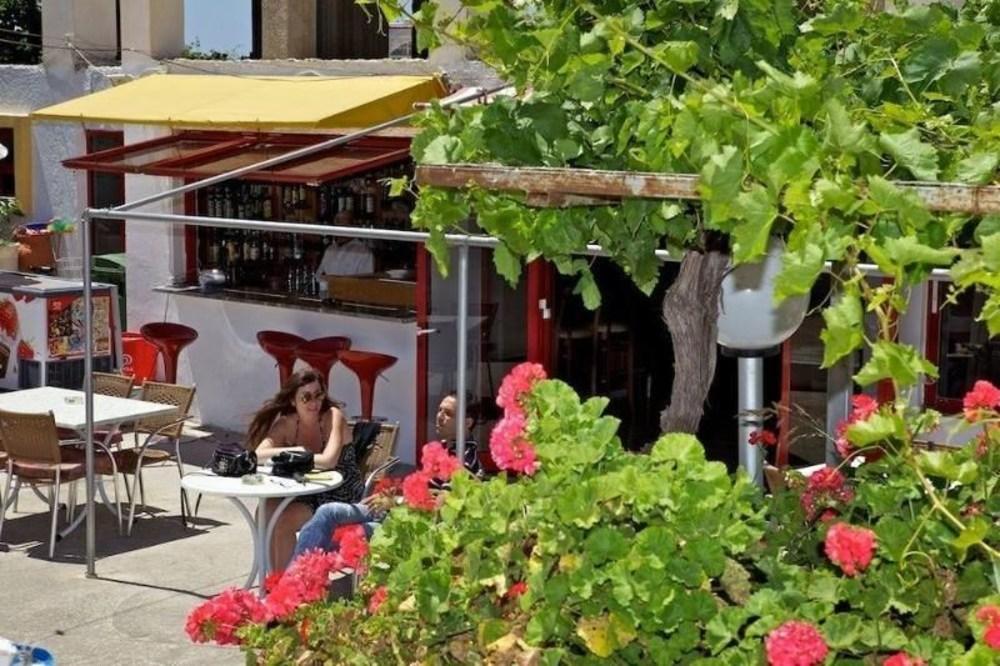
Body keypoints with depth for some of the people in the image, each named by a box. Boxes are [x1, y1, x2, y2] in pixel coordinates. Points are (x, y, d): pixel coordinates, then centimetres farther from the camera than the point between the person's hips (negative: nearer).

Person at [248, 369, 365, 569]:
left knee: (282, 520, -23)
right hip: (309, 497, 5)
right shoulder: (286, 424, -3)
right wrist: (293, 450, -25)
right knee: (266, 511, -19)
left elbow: (328, 461, -30)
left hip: (342, 501, -5)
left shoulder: (333, 417, -16)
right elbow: (259, 455, -15)